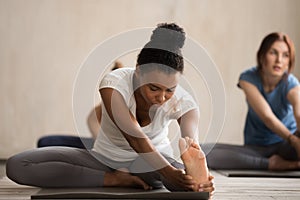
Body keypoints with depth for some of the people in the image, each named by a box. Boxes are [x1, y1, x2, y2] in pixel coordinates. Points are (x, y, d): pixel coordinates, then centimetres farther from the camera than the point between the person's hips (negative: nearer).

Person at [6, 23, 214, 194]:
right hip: (104, 158, 3)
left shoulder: (182, 101, -21)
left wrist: (201, 176, -61)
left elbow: (192, 143, -38)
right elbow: (134, 137, -38)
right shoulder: (114, 83, -27)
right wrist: (168, 171, -53)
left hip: (156, 158, -3)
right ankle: (115, 179, -23)